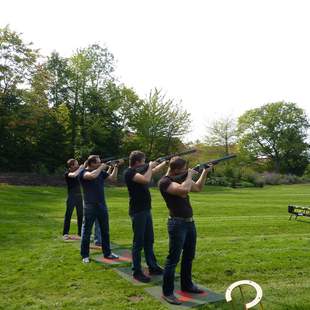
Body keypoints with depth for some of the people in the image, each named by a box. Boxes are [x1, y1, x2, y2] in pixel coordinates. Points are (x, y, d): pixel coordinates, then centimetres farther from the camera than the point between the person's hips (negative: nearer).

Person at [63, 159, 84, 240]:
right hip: (71, 197, -6)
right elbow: (74, 175, -31)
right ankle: (65, 233, 5)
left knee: (80, 215, 10)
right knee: (68, 215, -1)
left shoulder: (78, 172, 9)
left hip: (79, 196, 6)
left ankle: (80, 232, 19)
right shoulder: (67, 173, -10)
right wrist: (81, 168, -20)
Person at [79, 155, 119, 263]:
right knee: (87, 232, 4)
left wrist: (116, 167, -2)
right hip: (90, 206, -6)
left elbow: (113, 178, 8)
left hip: (102, 205, 6)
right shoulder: (84, 172, -10)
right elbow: (92, 176, -31)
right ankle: (85, 255, 16)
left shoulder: (101, 172, 7)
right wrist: (101, 167, -17)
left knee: (105, 231, 13)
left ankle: (107, 253, 26)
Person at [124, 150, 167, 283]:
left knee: (149, 240, 16)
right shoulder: (129, 172, -16)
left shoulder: (140, 171, 11)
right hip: (137, 212, -9)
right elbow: (146, 179, -30)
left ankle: (152, 267, 28)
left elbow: (155, 170, 24)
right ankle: (137, 272, 10)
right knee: (138, 242, -1)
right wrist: (150, 166, -14)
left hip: (146, 210, 9)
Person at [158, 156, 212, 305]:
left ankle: (187, 285, 34)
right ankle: (167, 292, 10)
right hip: (177, 224, -9)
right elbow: (184, 190, -34)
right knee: (173, 259, -1)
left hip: (190, 222, 9)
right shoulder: (165, 182, -17)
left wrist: (204, 172, 11)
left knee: (189, 257, 18)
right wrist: (189, 176, -17)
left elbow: (198, 188, 22)